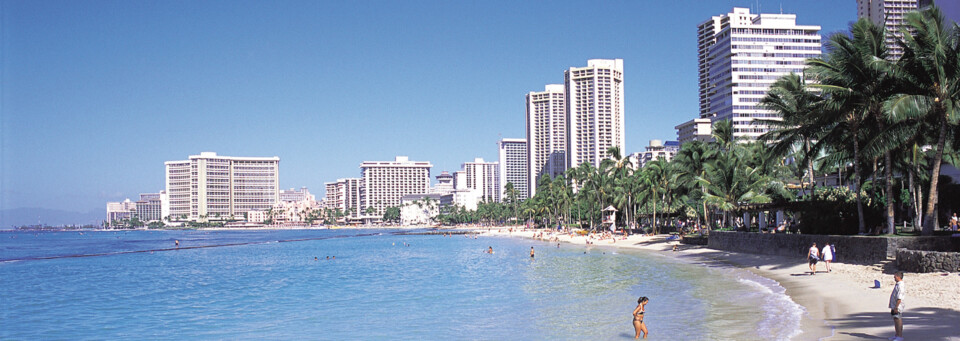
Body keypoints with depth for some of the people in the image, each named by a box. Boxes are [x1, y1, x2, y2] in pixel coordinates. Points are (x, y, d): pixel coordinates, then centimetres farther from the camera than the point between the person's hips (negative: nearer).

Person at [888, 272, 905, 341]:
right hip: (894, 305, 10)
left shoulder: (900, 285, -19)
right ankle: (897, 335, 23)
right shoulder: (897, 284, 13)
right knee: (896, 320, 15)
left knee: (898, 320, -6)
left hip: (898, 307, -10)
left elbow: (899, 298, -24)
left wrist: (896, 307, -24)